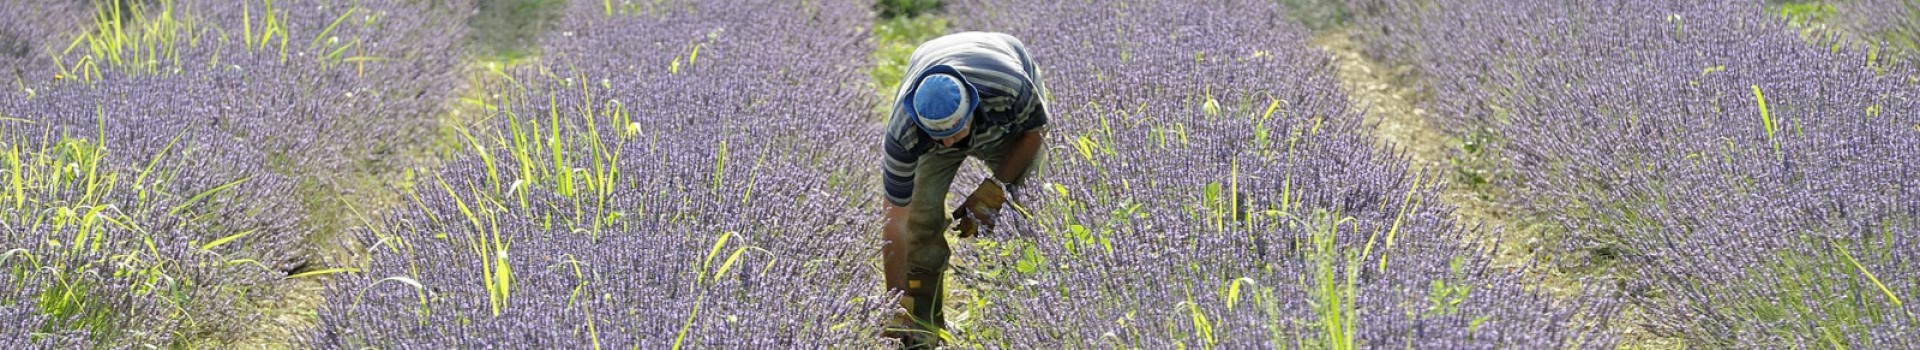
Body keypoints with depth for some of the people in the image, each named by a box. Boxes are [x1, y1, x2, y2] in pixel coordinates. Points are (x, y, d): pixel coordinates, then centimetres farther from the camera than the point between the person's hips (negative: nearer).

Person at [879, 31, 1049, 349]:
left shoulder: (1012, 90, -45)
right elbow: (895, 222, -35)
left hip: (1010, 120, 1)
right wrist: (898, 306, -34)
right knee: (924, 214, -16)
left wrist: (992, 193, -23)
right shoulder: (904, 133, -42)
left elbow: (1034, 133, -18)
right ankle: (922, 324, -6)